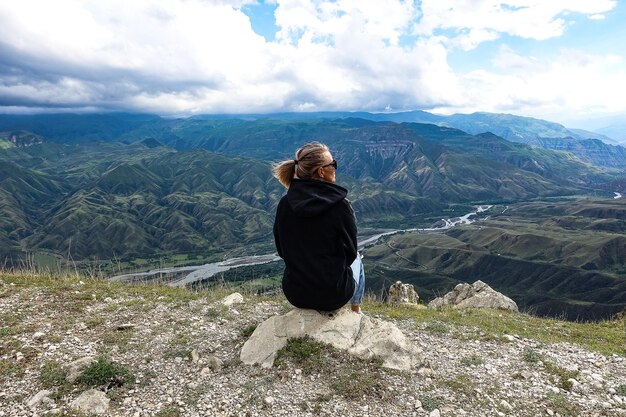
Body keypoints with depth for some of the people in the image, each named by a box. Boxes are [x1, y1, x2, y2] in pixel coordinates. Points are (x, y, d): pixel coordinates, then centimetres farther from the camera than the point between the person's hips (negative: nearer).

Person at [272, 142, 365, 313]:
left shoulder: (284, 204, -8)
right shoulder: (340, 205, -19)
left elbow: (282, 251, 2)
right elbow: (350, 252, -8)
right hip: (333, 296, -3)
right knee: (356, 259, 30)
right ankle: (356, 310, 48)